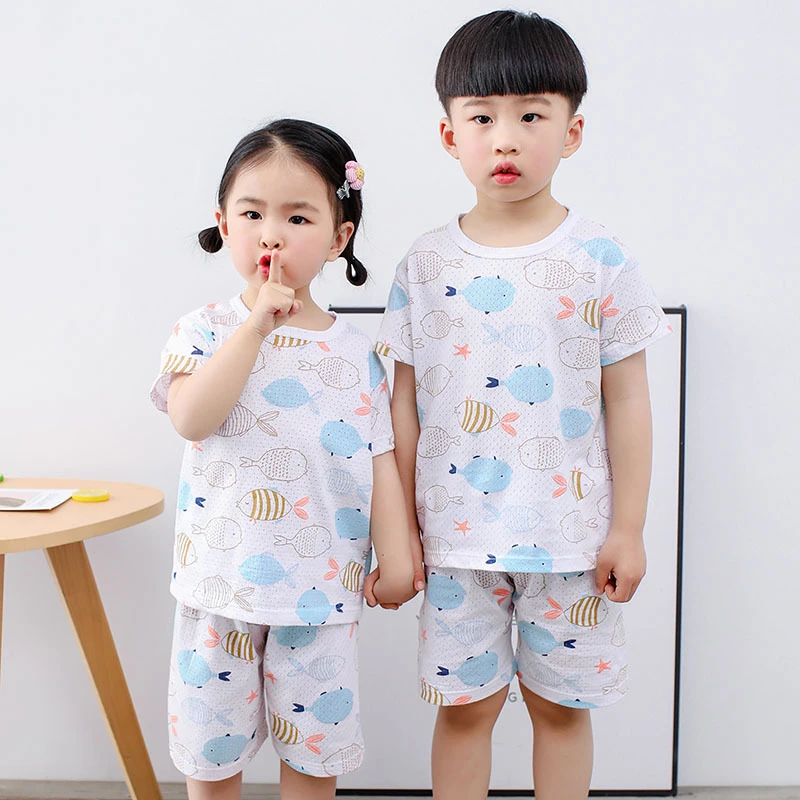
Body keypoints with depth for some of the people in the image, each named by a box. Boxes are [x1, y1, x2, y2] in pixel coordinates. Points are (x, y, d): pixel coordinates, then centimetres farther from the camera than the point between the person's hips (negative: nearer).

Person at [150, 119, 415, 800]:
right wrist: (258, 322, -20)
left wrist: (396, 557, 1)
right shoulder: (205, 331, -4)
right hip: (222, 580, -1)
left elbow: (379, 459, 4)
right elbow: (192, 417, -22)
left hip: (322, 587, 1)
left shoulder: (356, 350, 1)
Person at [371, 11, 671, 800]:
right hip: (458, 532, 1)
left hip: (570, 534, -1)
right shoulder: (426, 263, -1)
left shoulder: (599, 259, -5)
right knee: (463, 703, 13)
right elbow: (406, 402, 2)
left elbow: (626, 400, -2)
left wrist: (628, 529, -3)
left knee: (562, 704, 14)